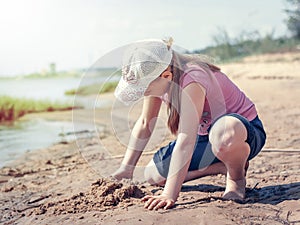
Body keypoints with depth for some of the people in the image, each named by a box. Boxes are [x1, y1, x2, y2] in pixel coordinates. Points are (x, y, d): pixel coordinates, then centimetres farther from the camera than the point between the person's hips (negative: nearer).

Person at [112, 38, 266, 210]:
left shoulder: (191, 81, -35)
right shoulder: (156, 79, -11)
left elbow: (185, 142, -40)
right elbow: (145, 123, -1)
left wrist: (169, 195, -41)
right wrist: (125, 170, -1)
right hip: (205, 135, 8)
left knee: (223, 133, -45)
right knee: (152, 175, 1)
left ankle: (237, 176, -10)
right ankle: (222, 166, 11)